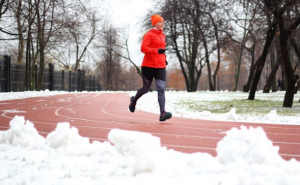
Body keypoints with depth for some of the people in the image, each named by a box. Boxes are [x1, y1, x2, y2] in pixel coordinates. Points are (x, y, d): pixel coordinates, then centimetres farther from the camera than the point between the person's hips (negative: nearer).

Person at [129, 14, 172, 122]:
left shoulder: (162, 35, 15)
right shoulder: (149, 35, -6)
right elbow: (143, 48, -16)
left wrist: (164, 58, 15)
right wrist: (157, 51, -25)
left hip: (160, 66, 5)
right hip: (149, 66, -5)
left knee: (161, 89, -11)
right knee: (146, 88, 8)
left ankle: (162, 114, -19)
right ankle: (134, 100, 39)